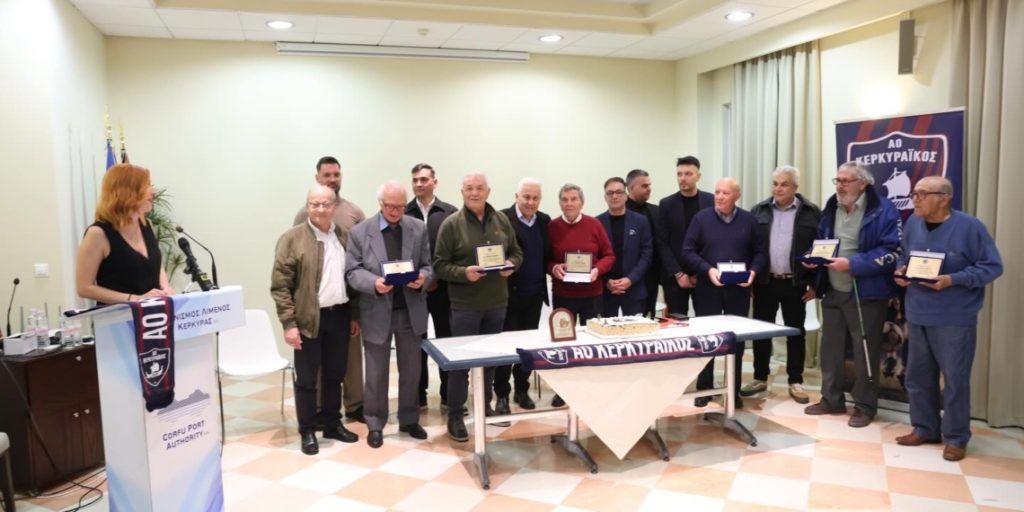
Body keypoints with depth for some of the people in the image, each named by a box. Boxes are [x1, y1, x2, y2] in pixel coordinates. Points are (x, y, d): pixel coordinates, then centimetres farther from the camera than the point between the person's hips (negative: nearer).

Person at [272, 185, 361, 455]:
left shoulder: (345, 237, 8)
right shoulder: (292, 238, -7)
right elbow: (280, 286, -9)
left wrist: (354, 315, 11)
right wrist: (289, 323, -14)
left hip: (339, 315, 4)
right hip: (308, 319, -4)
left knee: (334, 375, 14)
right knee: (306, 378, 5)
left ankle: (333, 424, 28)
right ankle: (307, 431, 19)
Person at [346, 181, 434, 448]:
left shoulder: (419, 228, 3)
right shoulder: (359, 231, -4)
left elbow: (427, 265, 5)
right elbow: (352, 271, -6)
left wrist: (422, 278, -18)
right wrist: (374, 283, -24)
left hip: (410, 311, 2)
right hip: (377, 312, -2)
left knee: (411, 370, 13)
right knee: (376, 373, 8)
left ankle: (409, 420, 30)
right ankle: (375, 425, 23)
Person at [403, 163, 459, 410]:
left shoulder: (450, 213, 2)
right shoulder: (402, 213, 3)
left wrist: (439, 278, -8)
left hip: (443, 288, 0)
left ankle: (449, 395, 16)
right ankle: (418, 396, 19)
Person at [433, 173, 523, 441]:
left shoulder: (502, 220, 4)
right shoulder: (451, 224, -8)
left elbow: (516, 252, 13)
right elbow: (440, 265, -9)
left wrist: (511, 265, -9)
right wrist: (464, 273, -24)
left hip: (497, 302, 5)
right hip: (465, 304, -4)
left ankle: (485, 406, 34)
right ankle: (455, 417, 14)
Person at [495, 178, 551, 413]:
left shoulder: (544, 221, 9)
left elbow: (547, 254, 14)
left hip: (534, 295, 5)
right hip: (509, 294, -5)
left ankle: (522, 390, 28)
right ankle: (501, 394, 15)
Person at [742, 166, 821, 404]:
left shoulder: (811, 213, -2)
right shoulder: (759, 211, 4)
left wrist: (815, 284, -5)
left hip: (795, 284, -2)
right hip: (765, 282, 2)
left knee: (796, 332, 8)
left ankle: (795, 382, 19)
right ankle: (760, 378, 21)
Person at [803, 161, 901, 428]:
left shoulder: (882, 210, -12)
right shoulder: (831, 207, 10)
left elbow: (891, 252, -19)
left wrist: (852, 264, -24)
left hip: (866, 294, -6)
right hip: (832, 292, 7)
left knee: (865, 352, 3)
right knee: (831, 347, 13)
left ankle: (864, 406, 17)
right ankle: (831, 399, 26)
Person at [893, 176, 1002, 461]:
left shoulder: (969, 227, -11)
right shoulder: (913, 223, 4)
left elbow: (992, 266, -9)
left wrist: (953, 280, -21)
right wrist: (901, 270, -3)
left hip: (955, 319, -5)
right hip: (917, 315, 5)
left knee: (955, 379, 3)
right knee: (917, 376, 13)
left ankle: (956, 438, 18)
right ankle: (924, 428, 29)